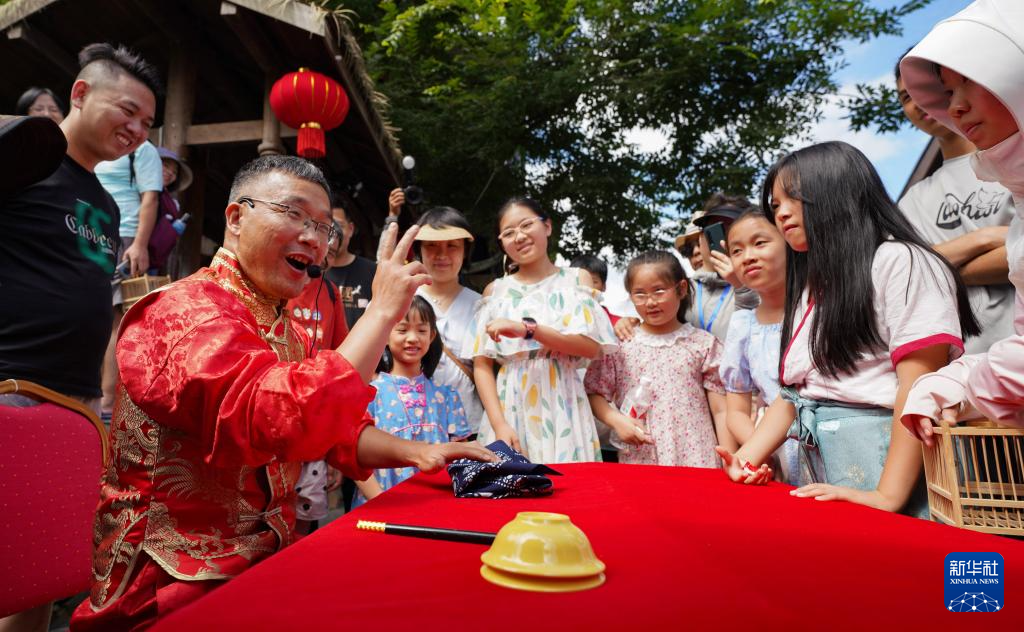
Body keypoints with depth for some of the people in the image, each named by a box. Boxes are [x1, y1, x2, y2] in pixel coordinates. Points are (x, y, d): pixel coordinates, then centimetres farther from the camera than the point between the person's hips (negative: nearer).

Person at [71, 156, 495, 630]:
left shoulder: (286, 331, 11)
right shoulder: (186, 311, -20)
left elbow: (334, 426, 14)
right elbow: (290, 419, -37)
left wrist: (416, 452, -4)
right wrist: (381, 310, -25)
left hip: (262, 558, 8)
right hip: (183, 585, -8)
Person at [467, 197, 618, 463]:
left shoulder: (576, 279, 6)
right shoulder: (495, 290, 8)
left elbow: (591, 346, -8)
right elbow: (482, 365, 2)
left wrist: (526, 329, -19)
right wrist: (499, 424, -11)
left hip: (562, 405, -1)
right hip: (510, 406, 1)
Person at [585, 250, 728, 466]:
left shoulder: (703, 344, 3)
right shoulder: (620, 344, 4)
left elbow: (720, 411, 3)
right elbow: (594, 394, 6)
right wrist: (617, 420, -11)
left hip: (695, 458, 0)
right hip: (638, 460, 1)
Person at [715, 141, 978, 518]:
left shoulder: (899, 262, -5)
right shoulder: (810, 289, 16)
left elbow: (919, 388, -15)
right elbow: (792, 393, 12)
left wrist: (887, 496, -22)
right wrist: (746, 459, -2)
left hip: (893, 459, -6)